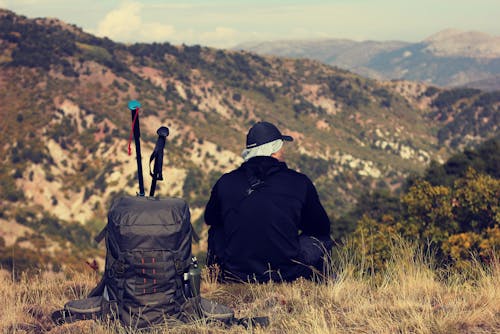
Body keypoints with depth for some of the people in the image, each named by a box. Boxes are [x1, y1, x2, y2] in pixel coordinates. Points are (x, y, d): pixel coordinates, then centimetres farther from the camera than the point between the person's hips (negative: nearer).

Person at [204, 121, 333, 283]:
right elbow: (322, 227, 12)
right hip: (286, 274, -2)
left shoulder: (225, 183, 0)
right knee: (321, 237, 24)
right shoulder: (300, 183, -3)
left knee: (216, 231, 31)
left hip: (236, 275, 2)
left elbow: (210, 219, 21)